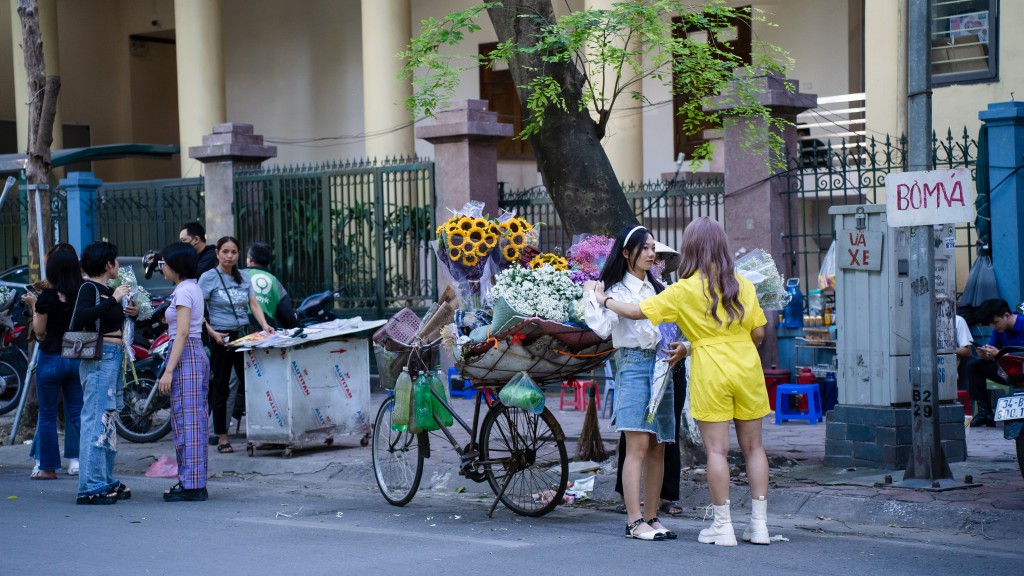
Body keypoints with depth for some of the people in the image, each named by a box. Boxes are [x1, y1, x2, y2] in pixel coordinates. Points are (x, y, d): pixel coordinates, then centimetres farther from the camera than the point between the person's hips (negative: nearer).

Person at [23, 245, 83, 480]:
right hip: (78, 358, 4)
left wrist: (33, 306, 5)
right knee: (76, 411, 11)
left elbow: (39, 331, -7)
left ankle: (47, 467, 9)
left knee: (47, 414, 5)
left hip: (51, 359, -4)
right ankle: (76, 460, 10)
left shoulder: (47, 297, -14)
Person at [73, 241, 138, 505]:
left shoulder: (107, 290, 15)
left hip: (114, 359, 10)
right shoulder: (89, 288, -9)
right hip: (99, 358, -10)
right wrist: (114, 300, -25)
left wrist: (133, 312, 7)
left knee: (109, 421, 14)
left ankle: (107, 481, 22)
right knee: (96, 421, -10)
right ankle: (90, 487, -10)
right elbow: (80, 318, -26)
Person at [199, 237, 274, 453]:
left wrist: (264, 325, -9)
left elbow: (254, 304, 8)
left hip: (244, 335, 4)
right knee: (220, 389, 2)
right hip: (221, 337, -4)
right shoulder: (209, 277, -5)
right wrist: (211, 333, -17)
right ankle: (222, 437, 9)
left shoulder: (244, 277, 11)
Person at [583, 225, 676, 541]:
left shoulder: (659, 288, 18)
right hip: (633, 364, -6)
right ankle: (634, 521, -12)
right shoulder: (616, 289, 0)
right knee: (638, 445, -12)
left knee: (658, 447, 5)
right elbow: (603, 328, -14)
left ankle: (651, 516, 11)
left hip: (661, 365, 6)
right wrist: (591, 297, -13)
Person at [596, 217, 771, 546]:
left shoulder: (685, 290, -5)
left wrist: (605, 300, 14)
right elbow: (759, 332, 6)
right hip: (748, 368, 4)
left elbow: (637, 312, -2)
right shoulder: (743, 285, 4)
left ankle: (723, 527, 2)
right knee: (753, 446, 9)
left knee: (717, 449, 0)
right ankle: (759, 525, 11)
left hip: (710, 371, -3)